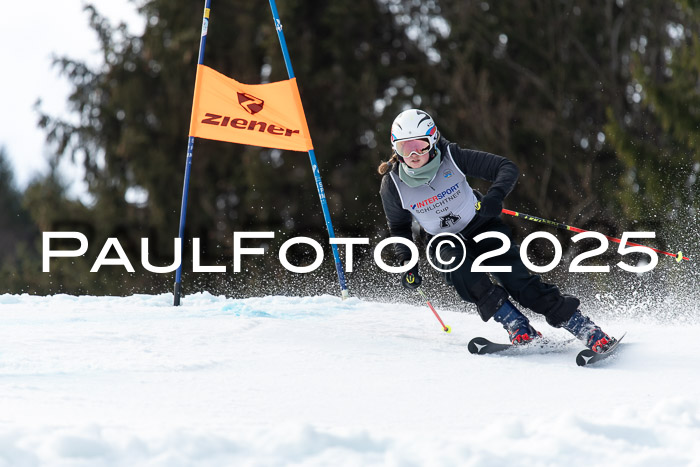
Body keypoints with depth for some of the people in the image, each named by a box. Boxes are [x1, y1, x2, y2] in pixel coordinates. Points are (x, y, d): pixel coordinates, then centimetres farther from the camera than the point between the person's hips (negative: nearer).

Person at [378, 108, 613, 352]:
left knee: (516, 279, -19)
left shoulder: (451, 158, -22)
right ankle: (515, 324, -28)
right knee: (455, 265, -32)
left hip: (481, 227, -2)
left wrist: (495, 195, -38)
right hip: (445, 242, 2)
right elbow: (399, 227, 3)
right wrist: (407, 262, -9)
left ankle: (583, 327, -17)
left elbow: (507, 168, -19)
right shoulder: (393, 185, -16)